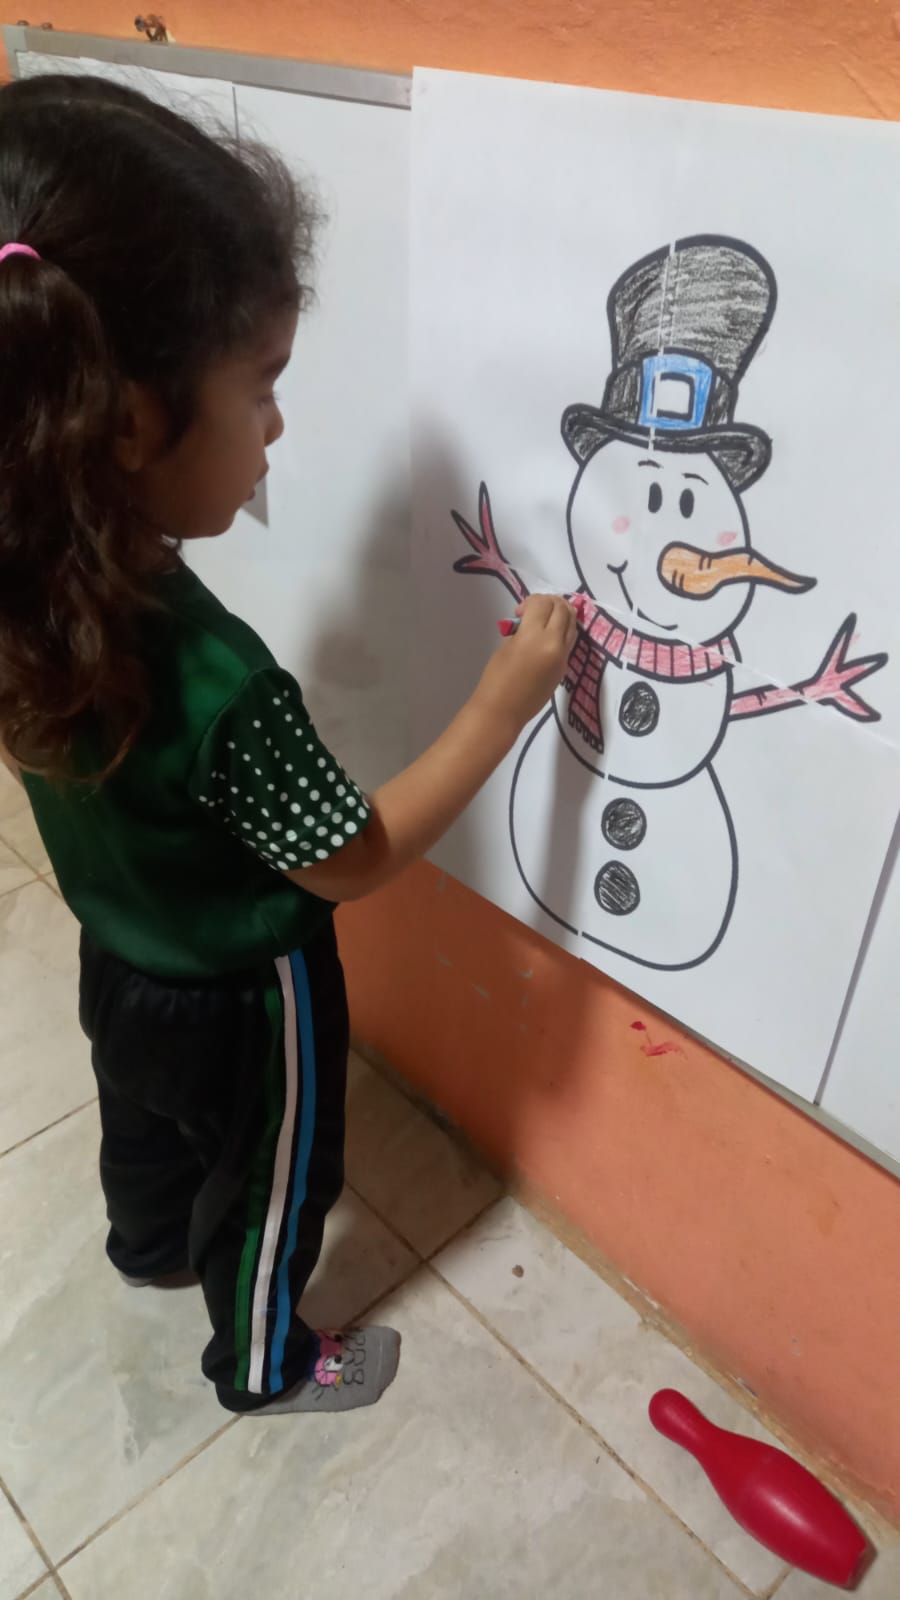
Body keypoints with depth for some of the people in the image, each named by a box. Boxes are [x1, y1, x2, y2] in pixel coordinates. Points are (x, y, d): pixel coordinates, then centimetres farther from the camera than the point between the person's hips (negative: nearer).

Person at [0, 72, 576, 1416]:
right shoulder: (222, 687, -42)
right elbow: (356, 860, -26)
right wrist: (505, 704, -22)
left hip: (122, 963, 7)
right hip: (241, 1002, -6)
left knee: (146, 1114, 35)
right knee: (270, 1191, 23)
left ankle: (149, 1243, 67)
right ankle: (266, 1367, 52)